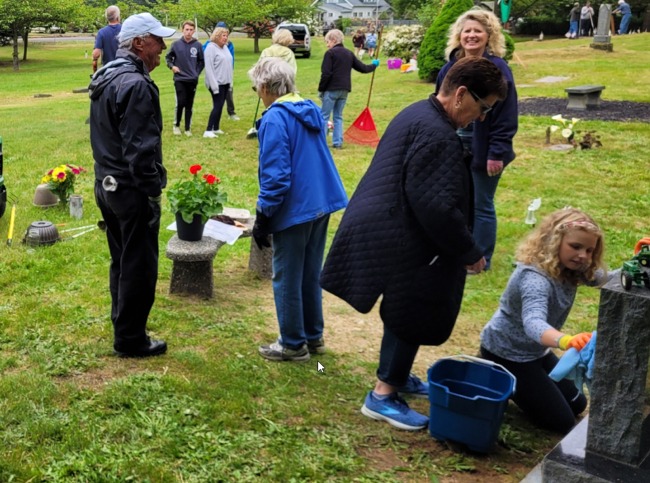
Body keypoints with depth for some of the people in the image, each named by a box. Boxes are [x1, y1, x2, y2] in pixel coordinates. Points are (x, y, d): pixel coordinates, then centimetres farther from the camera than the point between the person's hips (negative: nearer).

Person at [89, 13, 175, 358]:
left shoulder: (105, 78, 10)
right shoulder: (136, 85, -21)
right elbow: (140, 149, -25)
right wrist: (153, 191, -18)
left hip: (106, 185, 10)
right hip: (131, 191, -10)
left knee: (121, 260, 22)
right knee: (139, 266, 3)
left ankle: (122, 322, 36)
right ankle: (130, 339, 13)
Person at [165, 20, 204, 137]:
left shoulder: (198, 45, -2)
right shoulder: (176, 44, -4)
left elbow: (202, 61, 9)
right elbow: (168, 57, 8)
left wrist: (197, 72, 1)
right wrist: (172, 66, -8)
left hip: (193, 80, 2)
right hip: (179, 79, -1)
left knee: (189, 105, 7)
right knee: (180, 103, -9)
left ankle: (188, 128, 16)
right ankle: (176, 125, 10)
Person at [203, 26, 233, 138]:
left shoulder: (225, 47, 11)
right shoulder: (211, 48, -13)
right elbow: (208, 68, -17)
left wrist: (230, 81, 13)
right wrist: (214, 85, -21)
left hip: (225, 82, 8)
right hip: (217, 83, -7)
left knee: (220, 105, 10)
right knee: (217, 105, -11)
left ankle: (216, 128, 17)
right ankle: (208, 131, -9)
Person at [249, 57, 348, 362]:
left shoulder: (275, 119, -17)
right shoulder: (310, 110, 9)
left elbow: (276, 175, -20)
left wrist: (263, 217, -12)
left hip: (294, 209, -8)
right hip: (321, 203, 8)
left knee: (287, 280, 7)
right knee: (311, 274, 19)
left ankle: (293, 345, 18)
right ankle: (313, 336, 31)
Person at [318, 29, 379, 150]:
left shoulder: (330, 53, -7)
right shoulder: (349, 54, 12)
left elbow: (326, 74, -15)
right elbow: (363, 68, 14)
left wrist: (321, 89, -7)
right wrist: (374, 65, 34)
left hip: (331, 90, -6)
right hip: (344, 90, 6)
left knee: (324, 116, -1)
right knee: (338, 116, 14)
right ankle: (338, 143, 10)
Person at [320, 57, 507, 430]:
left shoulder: (419, 113, 11)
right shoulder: (438, 135, -23)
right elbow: (437, 206, -27)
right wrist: (469, 252, -15)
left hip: (385, 229, 11)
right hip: (400, 242, -11)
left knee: (408, 313, 22)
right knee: (414, 316, 2)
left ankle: (397, 375, 38)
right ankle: (384, 395, 13)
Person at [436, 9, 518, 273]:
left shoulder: (498, 69, -12)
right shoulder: (450, 68, 7)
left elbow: (506, 117, -15)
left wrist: (497, 153, -18)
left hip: (483, 153, -6)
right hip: (454, 150, 6)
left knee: (481, 206, 5)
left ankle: (481, 259, 18)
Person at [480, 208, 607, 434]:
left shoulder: (570, 269, -7)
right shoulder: (535, 278, -36)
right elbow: (533, 323, -53)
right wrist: (566, 340, -73)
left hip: (535, 351, 9)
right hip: (506, 353, -9)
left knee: (576, 405, 20)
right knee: (561, 422, -2)